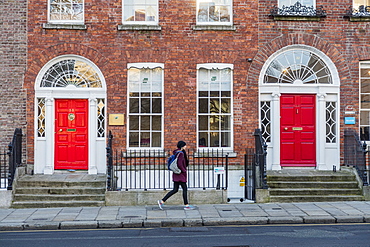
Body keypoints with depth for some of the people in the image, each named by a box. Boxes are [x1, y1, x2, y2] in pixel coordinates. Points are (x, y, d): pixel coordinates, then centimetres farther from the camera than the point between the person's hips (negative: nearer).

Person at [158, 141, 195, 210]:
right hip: (180, 174, -9)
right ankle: (186, 205, 9)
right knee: (185, 189, 1)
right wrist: (184, 170, -13)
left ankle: (162, 201, 6)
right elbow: (179, 164, -26)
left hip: (176, 174, 9)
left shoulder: (176, 152, 13)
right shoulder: (181, 153, -16)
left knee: (175, 190, 9)